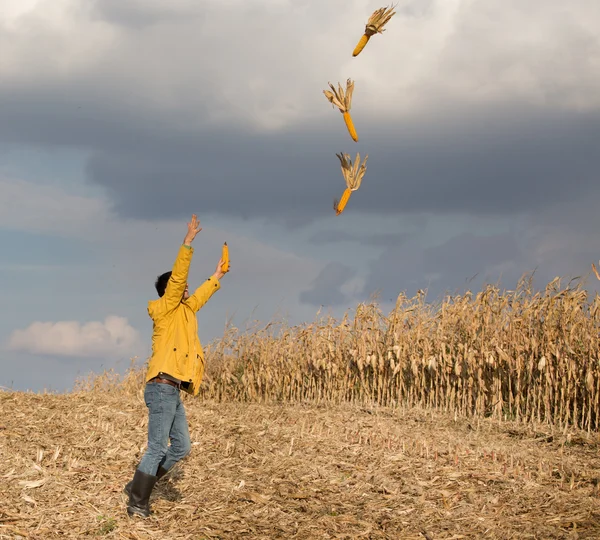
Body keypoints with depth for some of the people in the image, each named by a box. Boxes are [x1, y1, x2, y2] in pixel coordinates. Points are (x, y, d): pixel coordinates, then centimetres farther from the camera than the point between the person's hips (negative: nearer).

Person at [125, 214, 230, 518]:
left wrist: (219, 274, 44)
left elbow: (200, 296, 36)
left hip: (172, 391, 10)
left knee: (181, 447, 10)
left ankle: (138, 486, 16)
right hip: (162, 388, -10)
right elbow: (177, 277, -16)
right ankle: (137, 502, -3)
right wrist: (188, 241, -20)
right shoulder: (165, 309, -5)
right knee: (157, 448, -8)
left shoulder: (184, 310, 18)